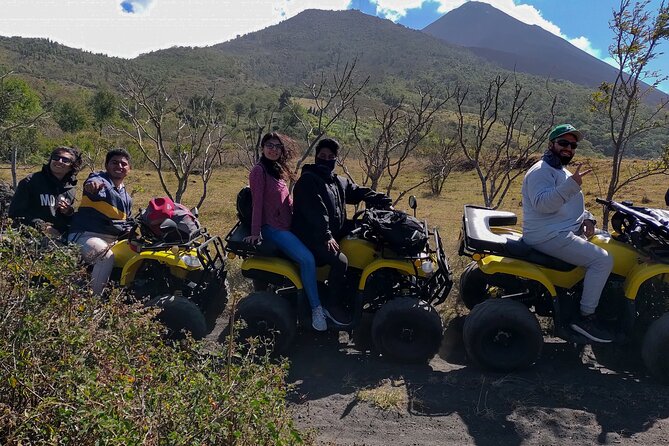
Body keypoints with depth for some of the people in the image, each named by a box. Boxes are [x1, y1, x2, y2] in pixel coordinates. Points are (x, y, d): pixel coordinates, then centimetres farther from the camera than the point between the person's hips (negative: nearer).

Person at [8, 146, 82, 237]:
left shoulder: (69, 189, 13)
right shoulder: (31, 181, 2)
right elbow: (15, 212, -4)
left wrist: (69, 212, -1)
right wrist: (43, 227, -14)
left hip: (60, 237, 2)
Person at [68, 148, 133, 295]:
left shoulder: (127, 197, 20)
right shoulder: (99, 179, -4)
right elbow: (95, 184, -31)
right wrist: (93, 185, -54)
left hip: (111, 241, 8)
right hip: (86, 236, -8)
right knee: (107, 256, -34)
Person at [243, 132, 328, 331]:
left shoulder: (278, 170, 17)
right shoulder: (259, 170, -9)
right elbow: (257, 202, -14)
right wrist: (255, 232, -17)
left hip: (287, 225, 9)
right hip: (273, 228, -9)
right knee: (307, 259, -23)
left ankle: (321, 300, 6)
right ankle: (316, 310, -15)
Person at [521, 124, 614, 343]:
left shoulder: (563, 172, 21)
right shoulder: (541, 171, -13)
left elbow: (570, 205, 26)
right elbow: (542, 204, -29)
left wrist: (586, 218, 6)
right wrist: (571, 184, -39)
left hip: (568, 231, 11)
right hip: (549, 236, -11)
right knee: (603, 260, -19)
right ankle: (585, 317, -10)